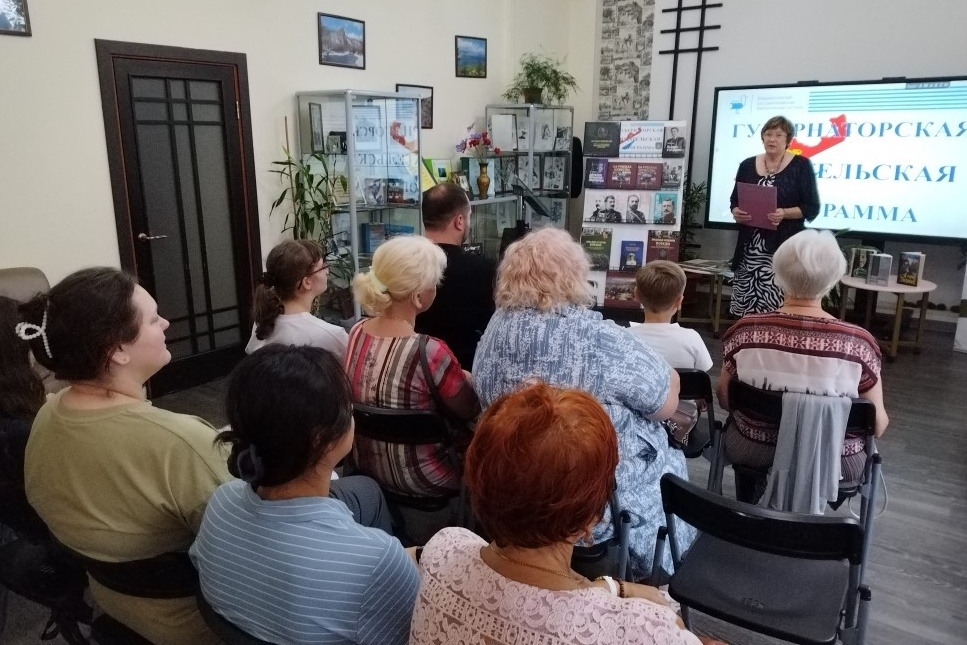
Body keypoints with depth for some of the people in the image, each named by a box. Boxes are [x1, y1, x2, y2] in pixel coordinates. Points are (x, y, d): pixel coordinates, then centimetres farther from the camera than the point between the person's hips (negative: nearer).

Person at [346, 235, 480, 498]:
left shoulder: (357, 332, -11)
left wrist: (456, 375, 6)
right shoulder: (429, 351, -33)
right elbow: (470, 409, -15)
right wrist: (467, 378, 4)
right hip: (417, 481, -6)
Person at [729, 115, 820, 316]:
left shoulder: (801, 165, 2)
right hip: (750, 248, 4)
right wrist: (736, 212, -6)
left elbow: (812, 208, -2)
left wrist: (784, 213, -19)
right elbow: (735, 202, 17)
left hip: (785, 246, -3)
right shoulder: (747, 165, 12)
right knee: (745, 308, -3)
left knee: (779, 309, -12)